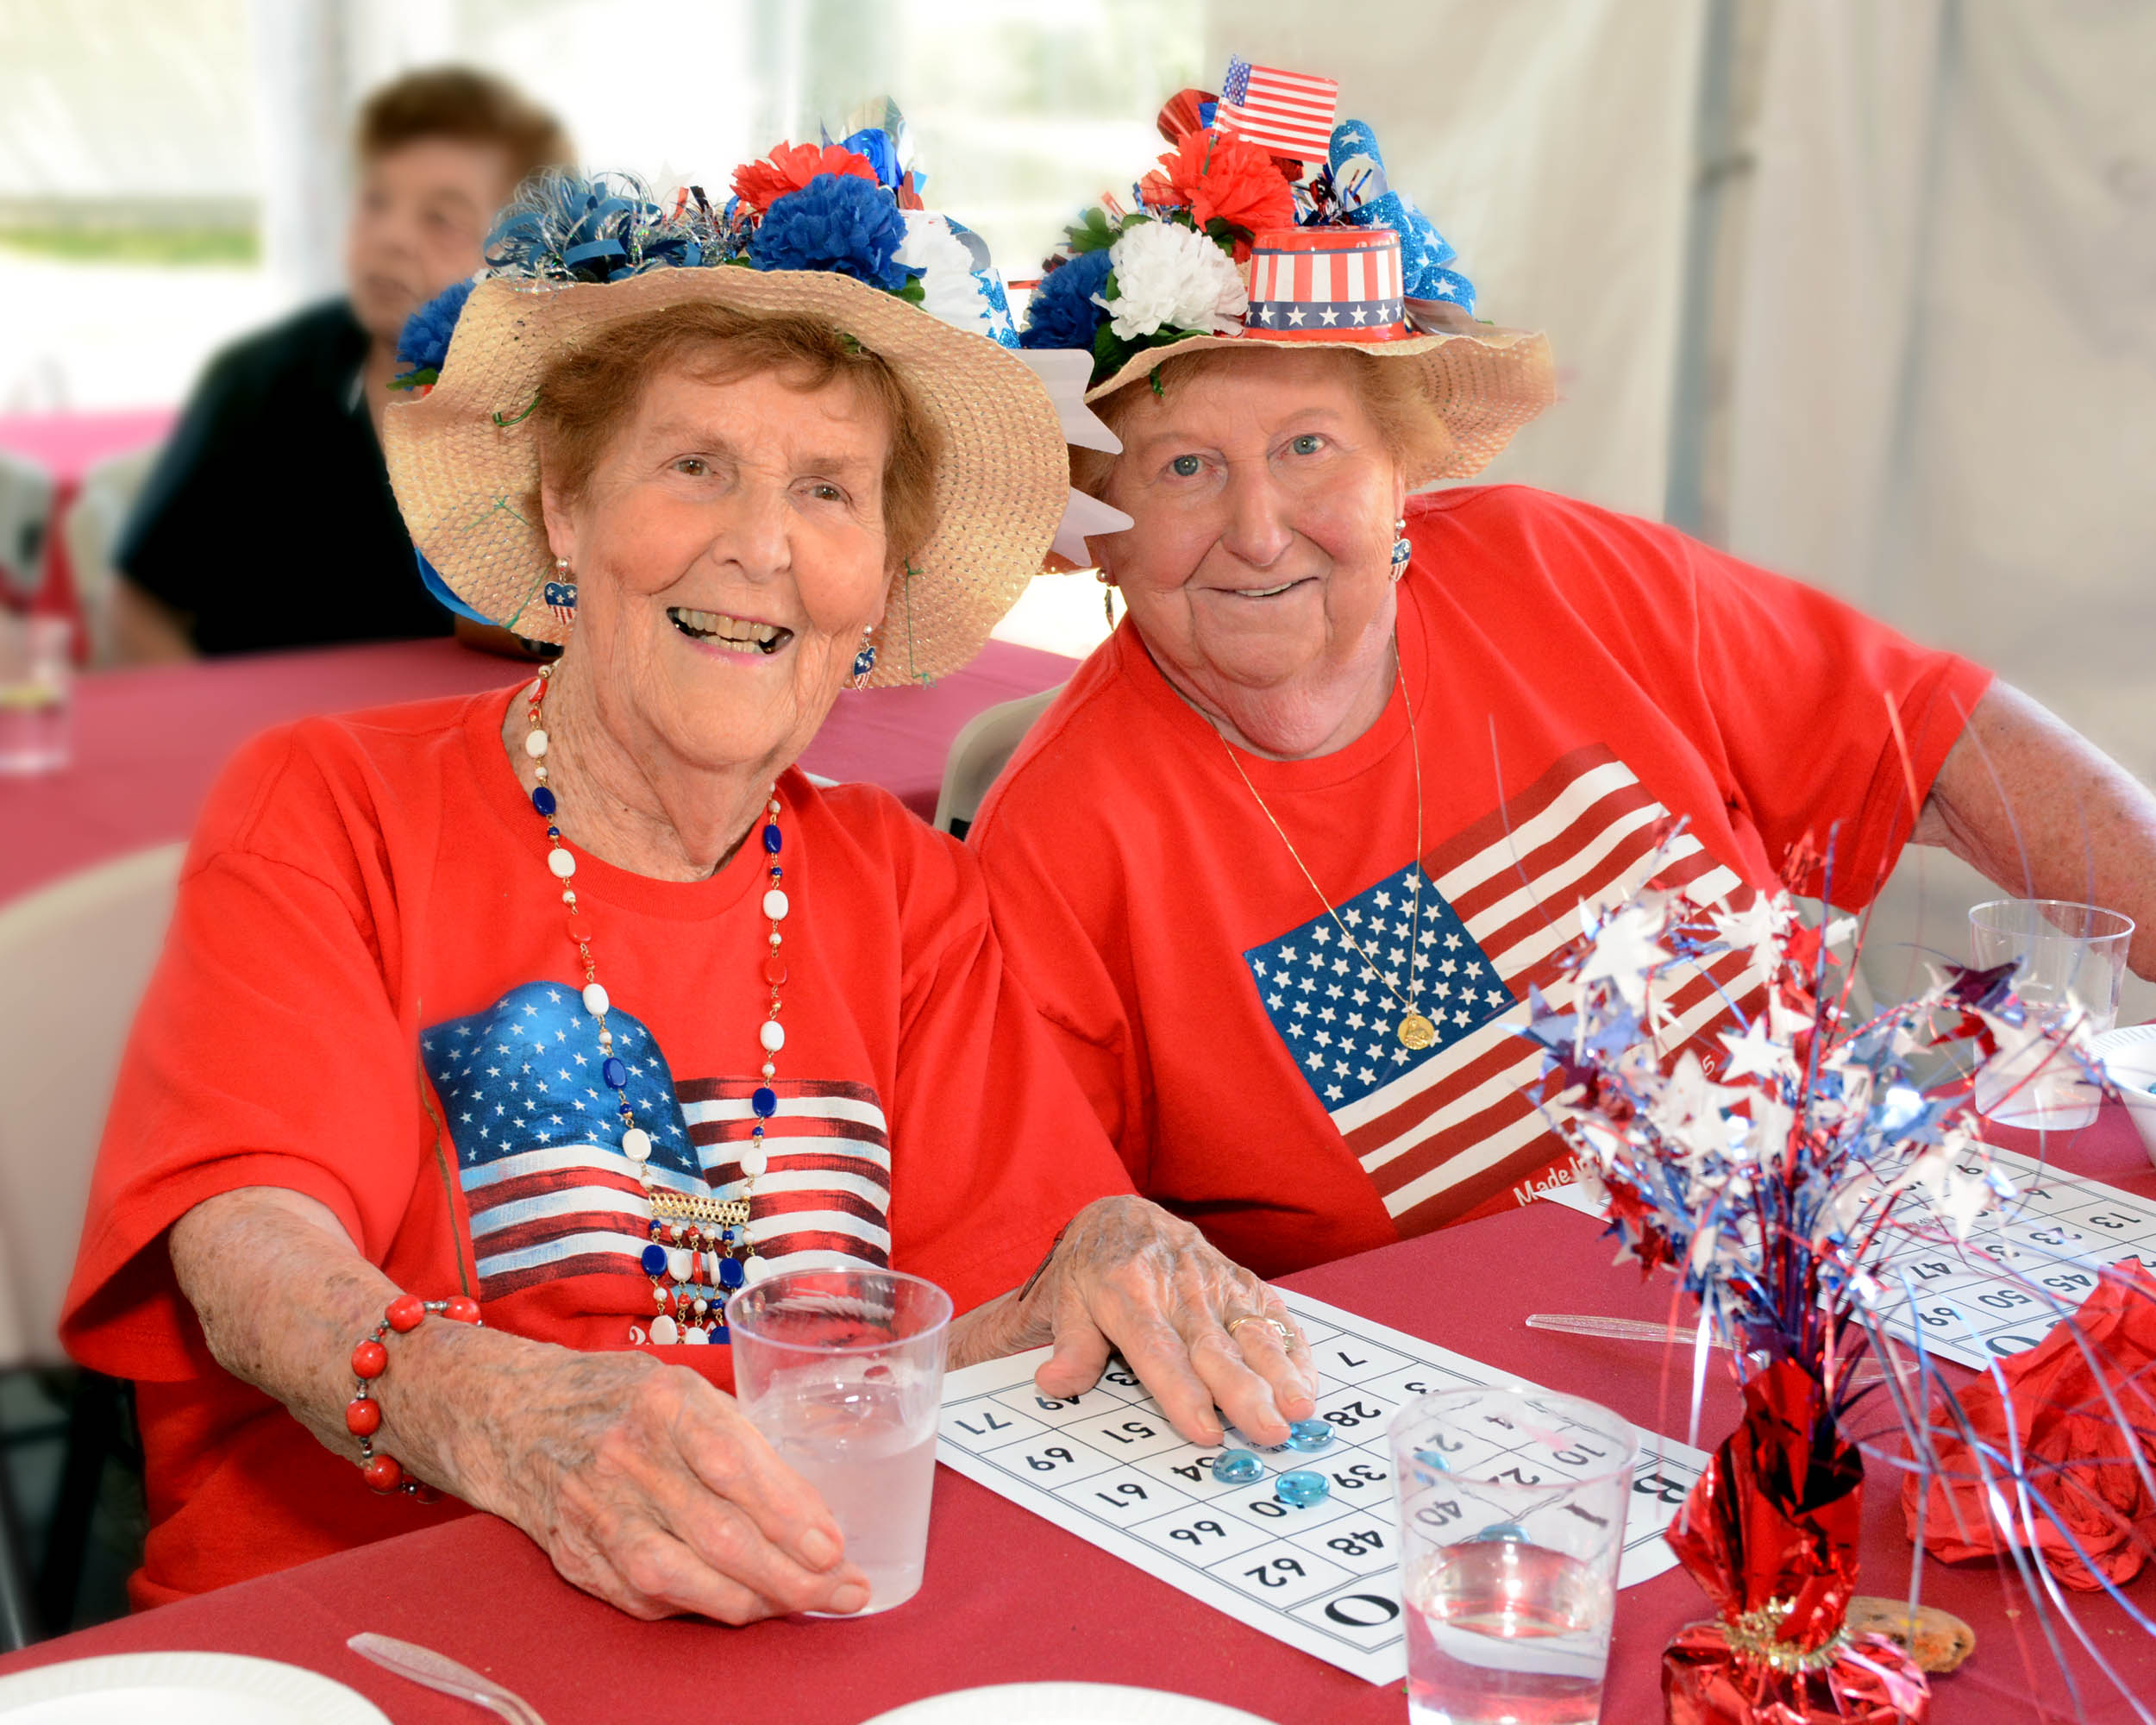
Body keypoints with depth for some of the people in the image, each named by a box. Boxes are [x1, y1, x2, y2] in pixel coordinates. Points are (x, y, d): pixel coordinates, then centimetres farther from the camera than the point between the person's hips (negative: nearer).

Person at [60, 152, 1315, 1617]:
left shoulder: (905, 891, 11)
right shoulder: (326, 813, 0)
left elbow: (965, 1314, 4)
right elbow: (253, 1249, -15)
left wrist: (1110, 1253, -20)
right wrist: (521, 1427, -35)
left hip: (804, 1616, 4)